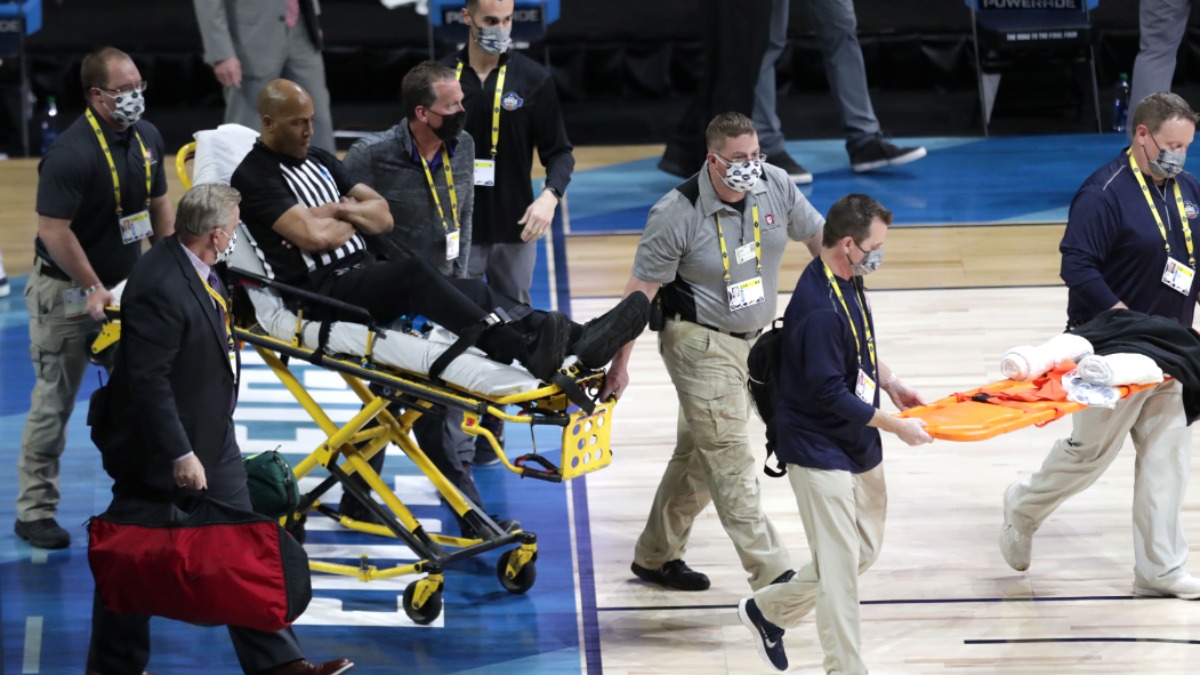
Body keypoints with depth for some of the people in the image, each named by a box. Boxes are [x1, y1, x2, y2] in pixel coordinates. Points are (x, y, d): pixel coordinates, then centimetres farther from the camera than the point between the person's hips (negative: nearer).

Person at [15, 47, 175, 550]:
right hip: (66, 291, -7)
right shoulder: (72, 153, -25)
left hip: (124, 282, 7)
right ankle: (35, 511, 6)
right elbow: (53, 230, -26)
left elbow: (158, 206, 13)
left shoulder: (147, 138, 2)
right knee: (55, 401, -1)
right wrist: (93, 290, -21)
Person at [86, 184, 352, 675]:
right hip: (161, 450, -10)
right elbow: (148, 381, -28)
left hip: (212, 440, 10)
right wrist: (180, 455, -26)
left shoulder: (198, 270, 1)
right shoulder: (160, 287, -28)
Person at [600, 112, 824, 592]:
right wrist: (619, 365, -15)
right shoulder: (678, 214, -20)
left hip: (750, 340, 7)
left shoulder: (775, 186, -6)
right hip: (700, 343, -7)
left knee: (699, 457, 17)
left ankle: (655, 557, 31)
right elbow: (641, 291, -15)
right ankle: (772, 574, -14)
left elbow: (817, 236, 9)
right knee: (731, 461, -10)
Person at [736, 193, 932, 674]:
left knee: (863, 552, 19)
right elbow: (830, 394, -25)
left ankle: (766, 610, 34)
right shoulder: (819, 309, -27)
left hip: (858, 447, 10)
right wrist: (896, 426, -19)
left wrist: (888, 382, 11)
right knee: (840, 567, -4)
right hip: (820, 451, -10)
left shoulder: (849, 283, 3)